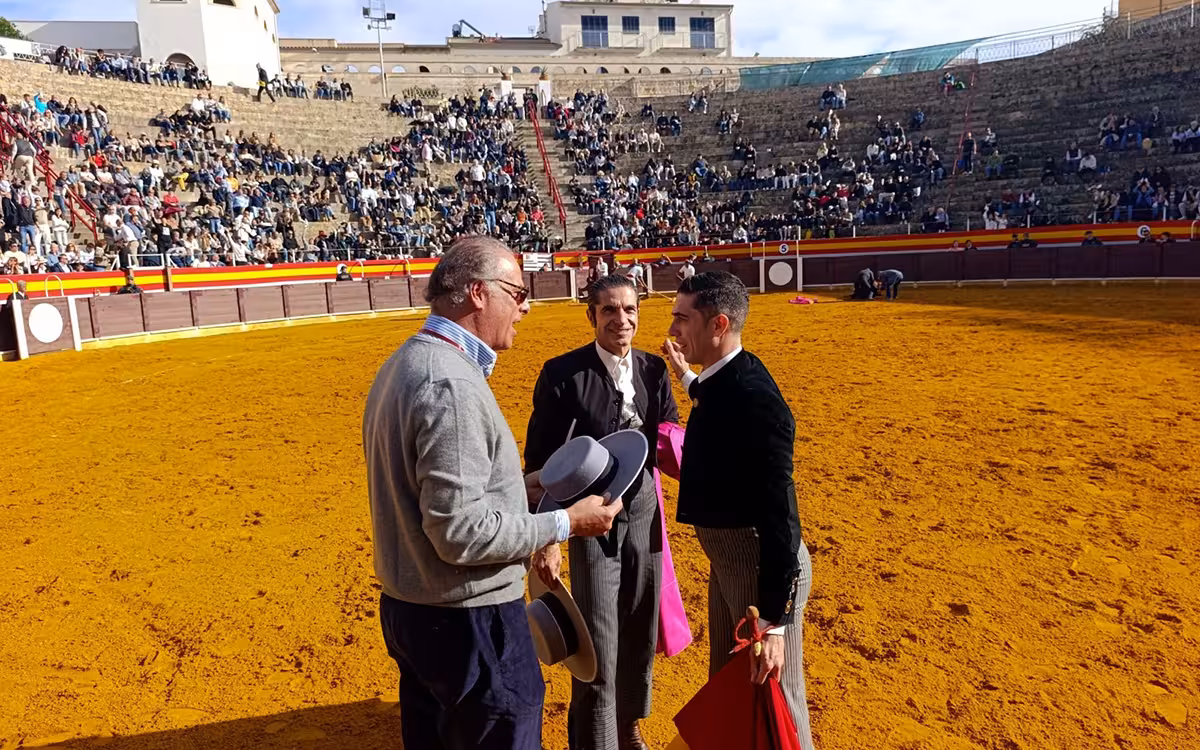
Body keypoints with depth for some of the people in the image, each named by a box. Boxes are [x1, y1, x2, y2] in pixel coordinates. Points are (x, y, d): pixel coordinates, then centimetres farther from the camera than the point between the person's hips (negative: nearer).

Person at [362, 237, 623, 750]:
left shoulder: (407, 363, 6)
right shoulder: (451, 384, -25)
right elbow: (461, 531, -27)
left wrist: (522, 484, 10)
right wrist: (565, 524, -17)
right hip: (466, 621, -9)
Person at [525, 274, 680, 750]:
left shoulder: (654, 369, 0)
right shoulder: (563, 373, -14)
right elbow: (541, 461, -11)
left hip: (644, 511, 5)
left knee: (641, 632, 19)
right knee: (598, 645, 2)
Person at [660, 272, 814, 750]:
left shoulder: (753, 397, -27)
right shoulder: (723, 379, 1)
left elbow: (779, 515, -28)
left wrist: (774, 622, -26)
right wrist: (686, 376, 25)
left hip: (762, 564, -9)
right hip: (727, 555, 9)